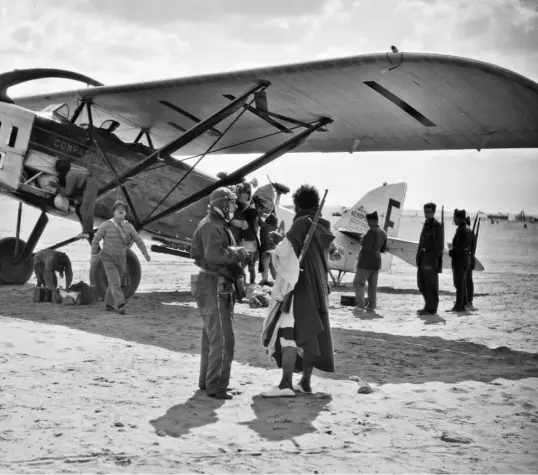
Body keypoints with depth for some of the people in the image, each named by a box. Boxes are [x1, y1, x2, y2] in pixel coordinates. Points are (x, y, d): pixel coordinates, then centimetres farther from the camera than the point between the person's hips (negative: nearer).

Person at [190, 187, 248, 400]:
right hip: (214, 286, -11)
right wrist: (238, 252, -19)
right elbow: (214, 254, -31)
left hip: (220, 287, 11)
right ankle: (215, 386, -6)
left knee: (211, 336, 18)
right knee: (222, 339, -10)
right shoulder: (211, 226, -16)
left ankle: (206, 381, 28)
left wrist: (238, 255, 1)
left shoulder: (220, 225, 18)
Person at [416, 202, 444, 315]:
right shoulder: (425, 225, 18)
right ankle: (428, 306, 22)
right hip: (423, 260, 9)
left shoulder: (437, 226, -8)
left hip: (431, 260, -9)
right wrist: (419, 257, 16)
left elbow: (439, 245, -13)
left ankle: (431, 308, 1)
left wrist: (434, 259, -18)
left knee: (431, 285, -4)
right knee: (421, 284, 12)